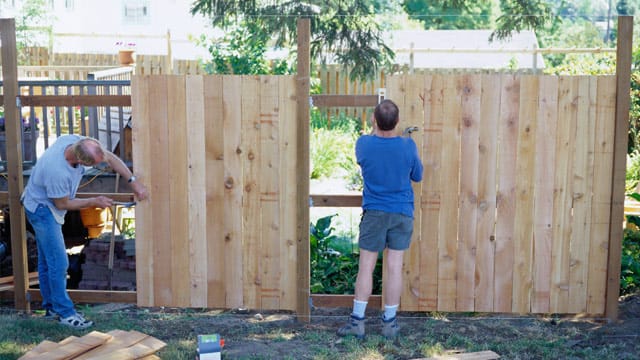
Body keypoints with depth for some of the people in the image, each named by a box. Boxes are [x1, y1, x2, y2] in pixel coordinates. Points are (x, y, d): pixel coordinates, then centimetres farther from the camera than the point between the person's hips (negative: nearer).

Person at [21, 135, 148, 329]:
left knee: (47, 260, 17)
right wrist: (95, 202, -13)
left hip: (46, 207, 9)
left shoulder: (77, 141, -19)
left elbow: (110, 158, -8)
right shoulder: (57, 171, -39)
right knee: (58, 262, -8)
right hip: (42, 209, -9)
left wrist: (133, 182, -13)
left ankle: (51, 307, 28)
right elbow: (62, 204, -21)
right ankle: (65, 312, 3)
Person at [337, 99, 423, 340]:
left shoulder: (363, 144, -11)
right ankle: (390, 323, 12)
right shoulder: (408, 146, -11)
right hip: (403, 213, 1)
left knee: (366, 266, 5)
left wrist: (375, 130, 25)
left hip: (374, 213, -1)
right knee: (395, 267, 4)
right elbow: (417, 176, 6)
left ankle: (357, 321, 9)